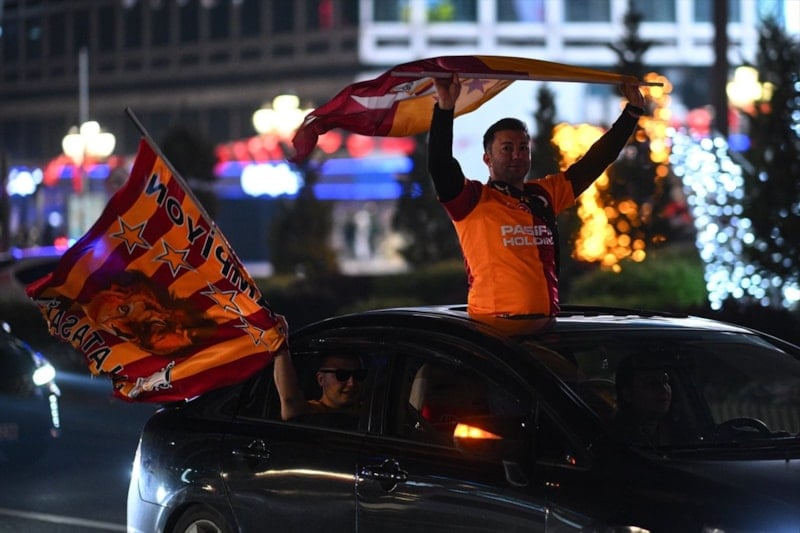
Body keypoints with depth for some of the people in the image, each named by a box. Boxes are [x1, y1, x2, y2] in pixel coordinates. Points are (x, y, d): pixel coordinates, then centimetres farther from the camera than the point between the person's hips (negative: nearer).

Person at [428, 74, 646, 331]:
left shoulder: (543, 195, 16)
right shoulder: (474, 201, 1)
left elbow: (594, 162, 23)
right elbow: (440, 167, -16)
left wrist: (633, 111, 23)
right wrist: (445, 107, -24)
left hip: (546, 323, 5)